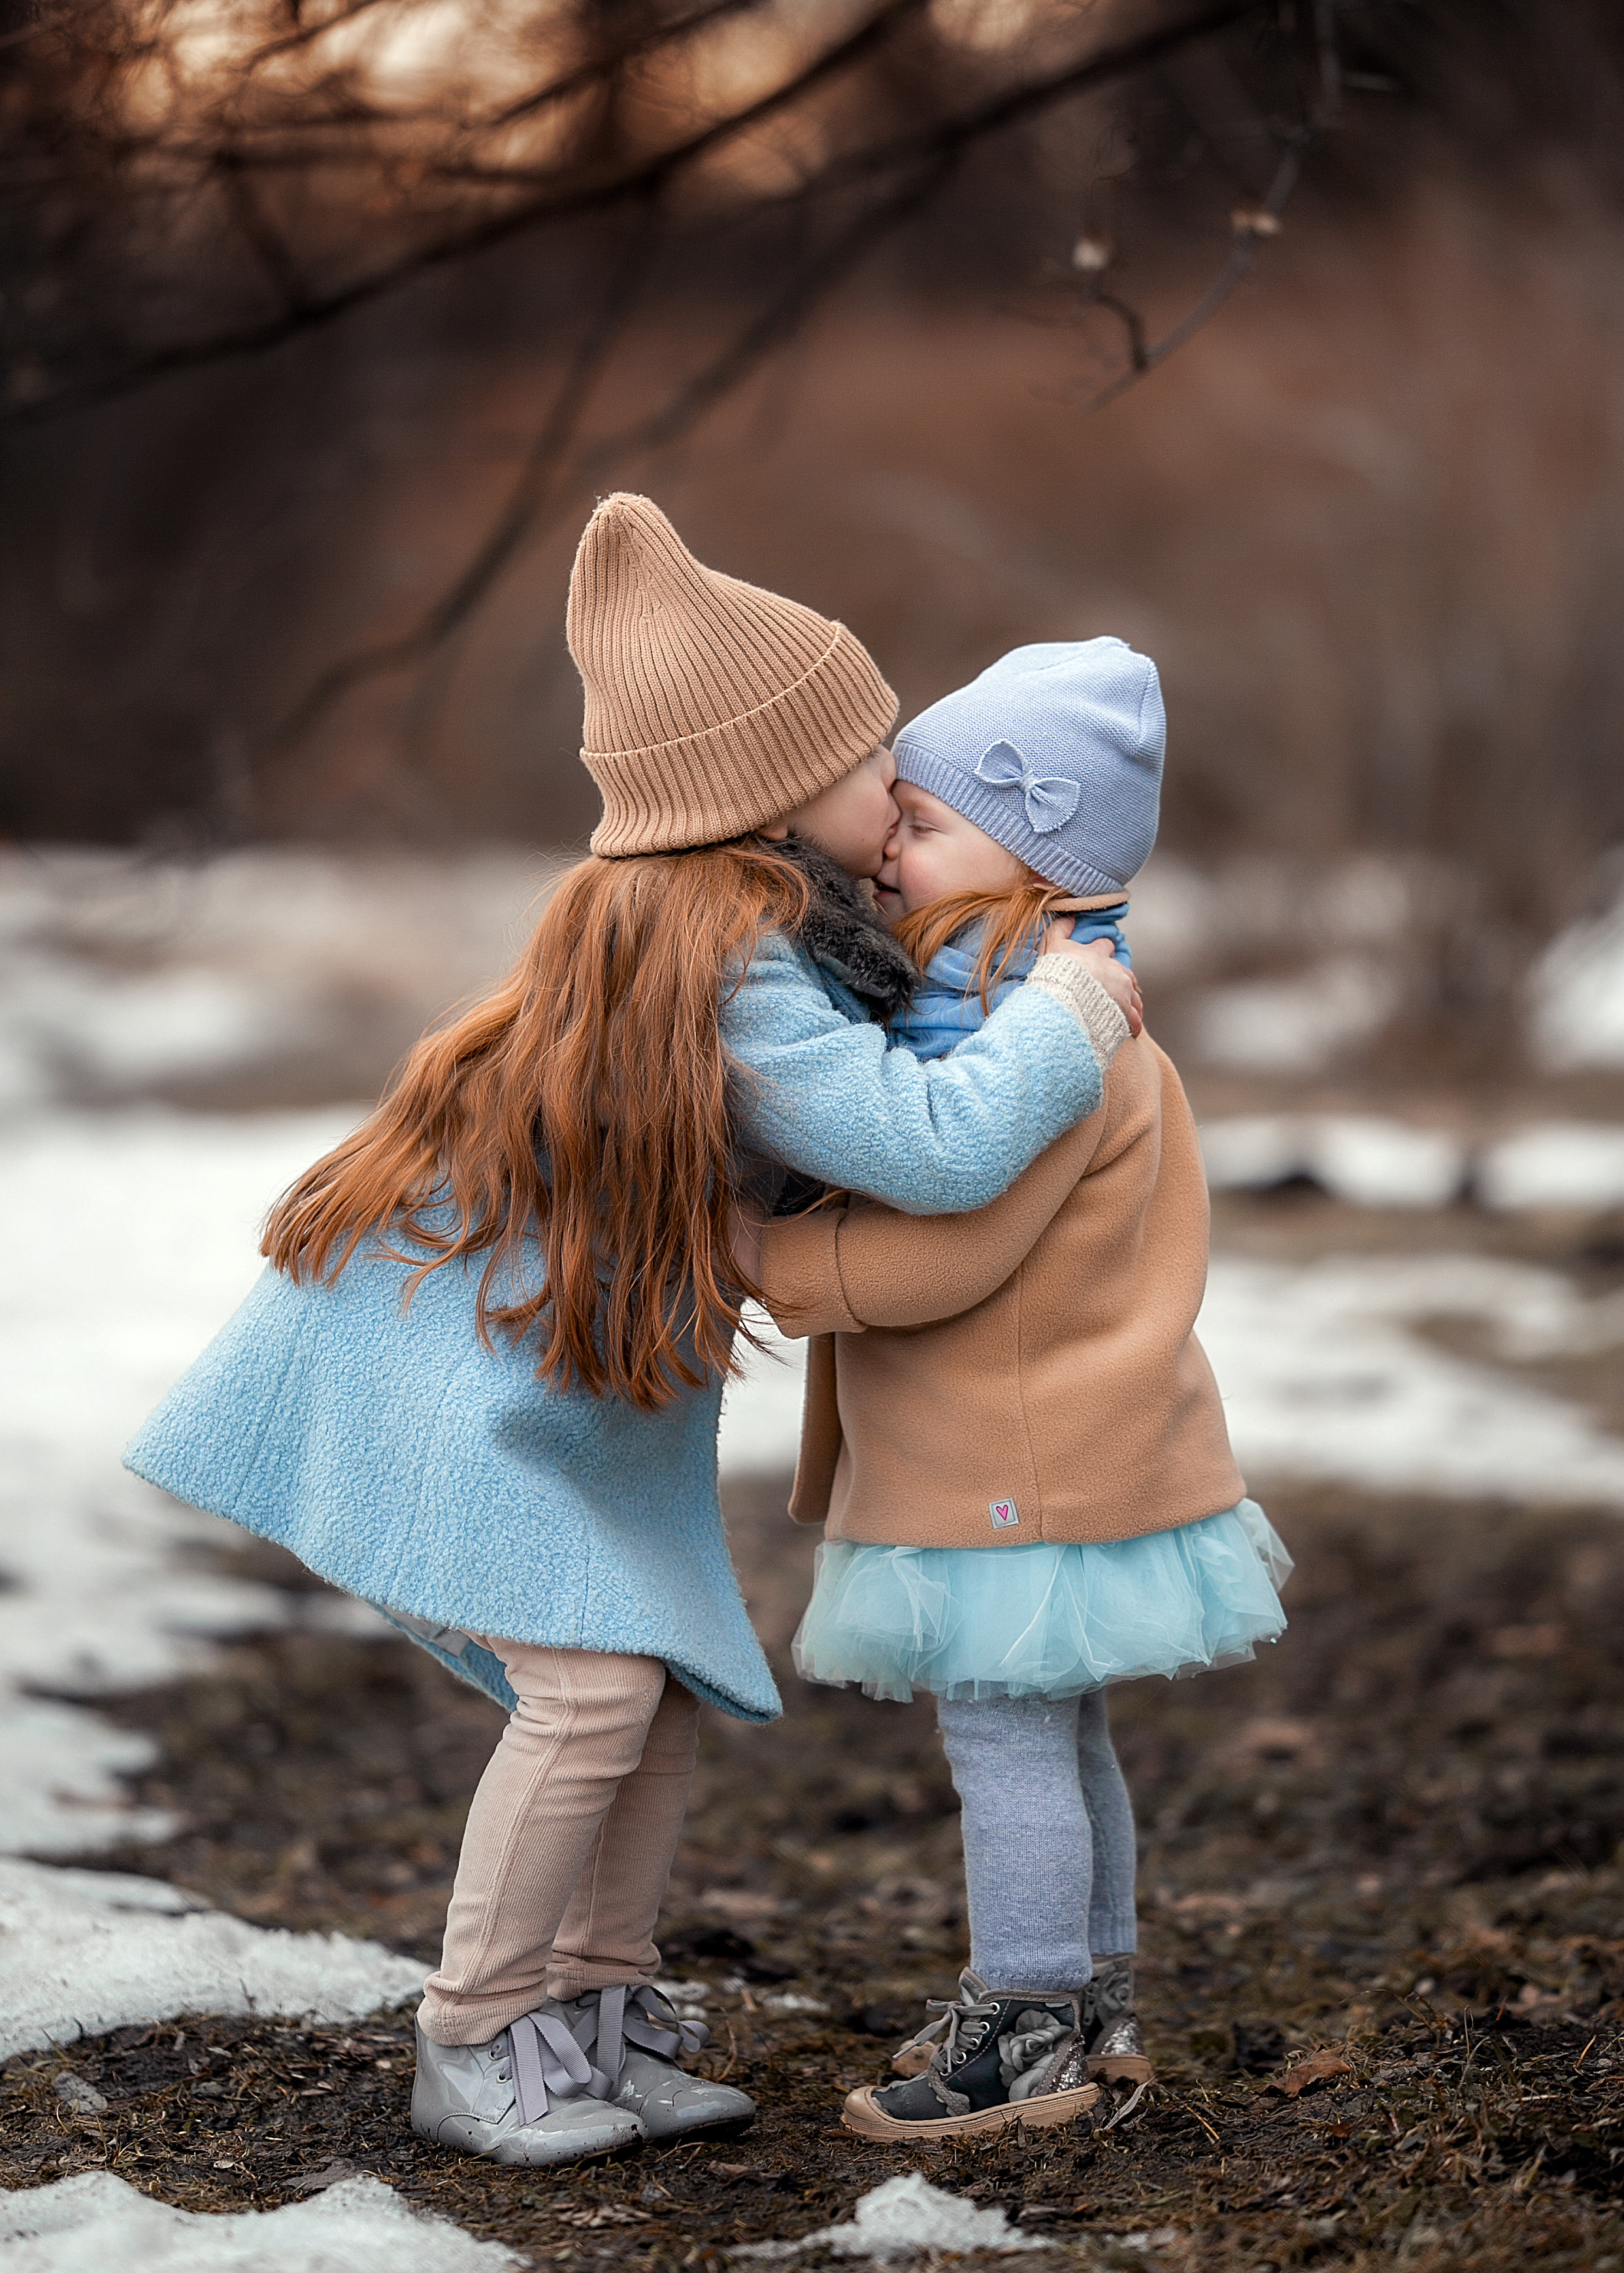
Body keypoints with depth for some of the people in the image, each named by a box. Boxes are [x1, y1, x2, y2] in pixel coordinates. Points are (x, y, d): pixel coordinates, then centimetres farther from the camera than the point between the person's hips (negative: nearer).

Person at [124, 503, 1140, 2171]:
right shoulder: (727, 967, -27)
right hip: (446, 1334, -10)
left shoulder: (749, 914, 2)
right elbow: (931, 1149, -31)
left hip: (578, 1364, 10)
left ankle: (597, 2028, 15)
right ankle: (475, 2050, -2)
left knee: (670, 1684, 4)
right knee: (592, 1684, -17)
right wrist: (1069, 1013, -16)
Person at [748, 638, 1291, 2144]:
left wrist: (758, 1265, -19)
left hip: (1030, 1473, -11)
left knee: (1007, 1740, -1)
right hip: (1028, 1455, 11)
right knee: (1050, 1737, 19)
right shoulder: (991, 1002, 11)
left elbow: (944, 1254, -26)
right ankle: (1095, 2006, 31)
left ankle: (1028, 2035, 11)